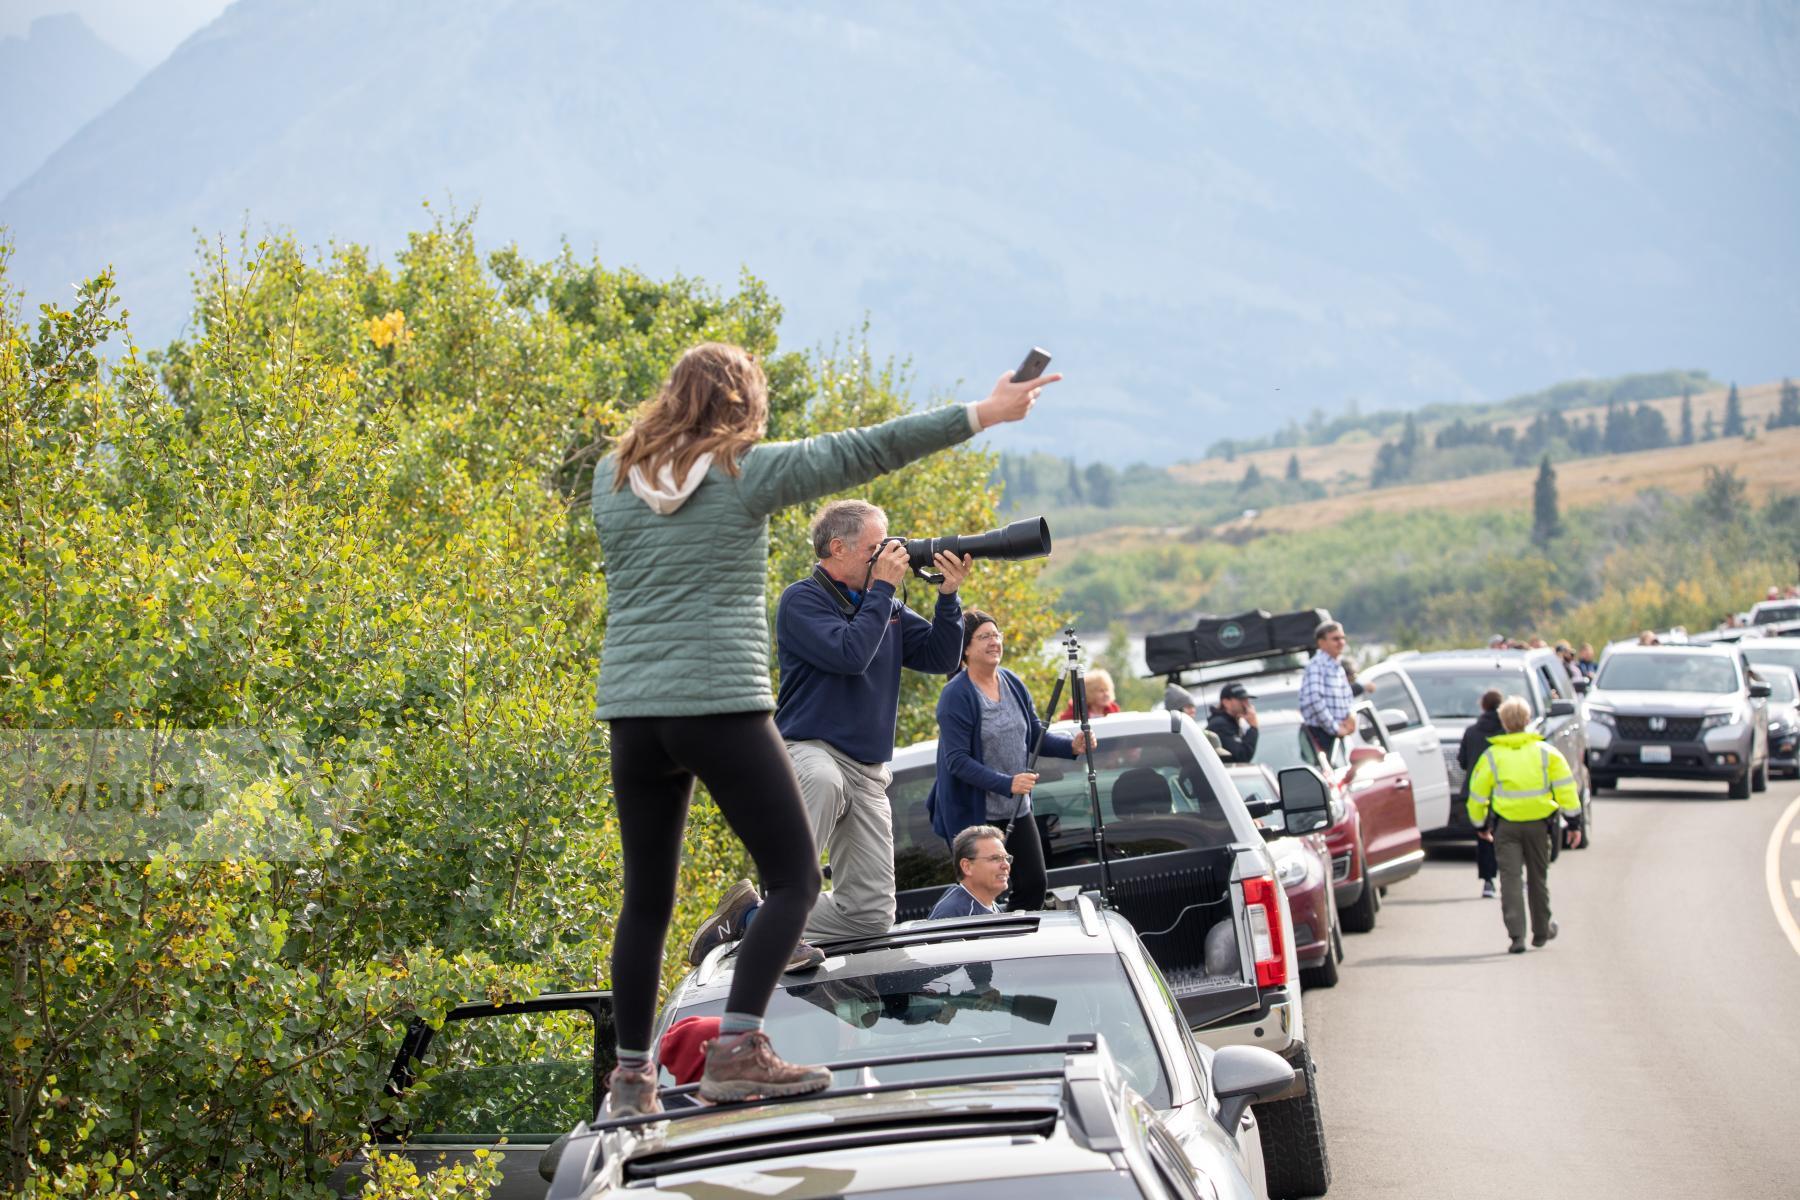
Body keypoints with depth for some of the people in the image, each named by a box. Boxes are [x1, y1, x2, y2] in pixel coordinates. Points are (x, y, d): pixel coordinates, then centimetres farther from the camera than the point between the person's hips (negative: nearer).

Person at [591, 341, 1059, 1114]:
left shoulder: (613, 479, 10)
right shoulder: (749, 472, -3)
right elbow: (867, 450, 1)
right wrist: (983, 414, 8)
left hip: (631, 712, 5)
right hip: (722, 704, -5)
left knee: (646, 899, 13)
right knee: (794, 879, 2)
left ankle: (632, 1076, 13)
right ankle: (736, 1048, -12)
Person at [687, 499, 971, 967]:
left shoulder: (885, 607, 16)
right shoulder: (802, 600, -6)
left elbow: (941, 657, 12)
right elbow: (850, 654, -21)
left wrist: (948, 595, 0)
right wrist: (883, 587, -12)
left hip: (868, 772, 7)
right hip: (809, 749, -7)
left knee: (872, 916, 0)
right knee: (823, 782, -46)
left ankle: (752, 915, 14)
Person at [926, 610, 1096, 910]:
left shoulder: (1013, 684, 6)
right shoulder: (956, 696, -16)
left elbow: (1035, 735, 13)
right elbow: (957, 761, -20)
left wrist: (1071, 745, -7)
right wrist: (1007, 784, -30)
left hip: (1017, 809, 7)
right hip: (973, 815, -7)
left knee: (1034, 884, 6)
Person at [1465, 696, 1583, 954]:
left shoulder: (1492, 756, -1)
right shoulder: (1546, 752, 1)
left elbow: (1477, 794, 3)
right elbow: (1566, 788, 0)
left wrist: (1479, 824, 16)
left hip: (1506, 825, -2)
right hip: (1538, 824, 2)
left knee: (1510, 878, -2)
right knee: (1538, 878, 17)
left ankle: (1516, 934, -15)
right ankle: (1541, 931, 31)